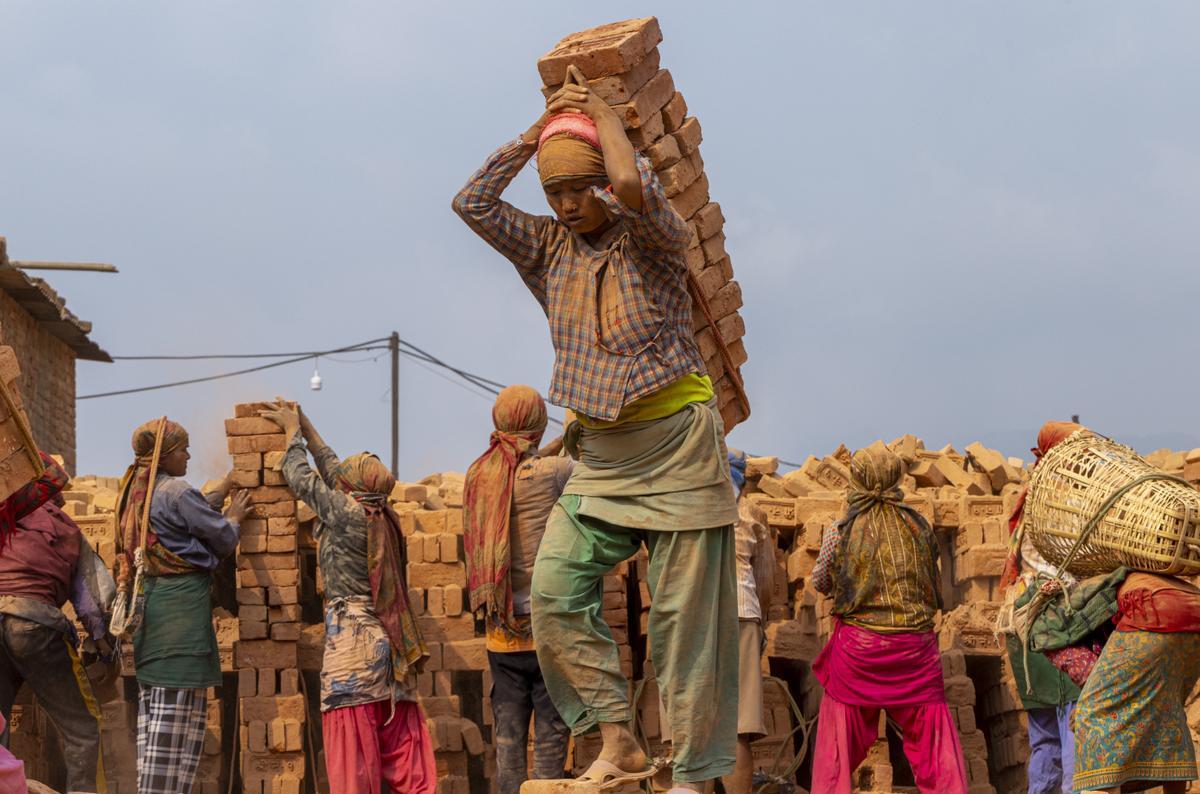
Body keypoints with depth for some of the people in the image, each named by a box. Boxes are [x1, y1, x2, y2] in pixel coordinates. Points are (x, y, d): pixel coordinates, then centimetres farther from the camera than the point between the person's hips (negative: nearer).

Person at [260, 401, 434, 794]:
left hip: (352, 641, -7)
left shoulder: (347, 513, -10)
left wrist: (293, 431, 20)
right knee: (402, 742, 5)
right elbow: (333, 470, 23)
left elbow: (298, 476, 2)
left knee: (352, 749, -5)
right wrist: (306, 428, 33)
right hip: (389, 642, 7)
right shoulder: (384, 517, 9)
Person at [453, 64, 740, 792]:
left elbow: (631, 184, -28)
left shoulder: (652, 239, -7)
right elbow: (473, 202, 1)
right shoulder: (549, 248, 9)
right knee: (556, 590, -8)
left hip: (675, 444, -6)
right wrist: (538, 131, 1)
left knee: (685, 613, -5)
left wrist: (600, 113, -11)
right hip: (598, 455, 6)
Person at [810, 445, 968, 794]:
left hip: (858, 649, -1)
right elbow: (935, 581, 11)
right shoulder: (918, 526, 0)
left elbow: (821, 583, 8)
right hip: (916, 648, 1)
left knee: (838, 750, 8)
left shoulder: (840, 532, -6)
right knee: (935, 743, 6)